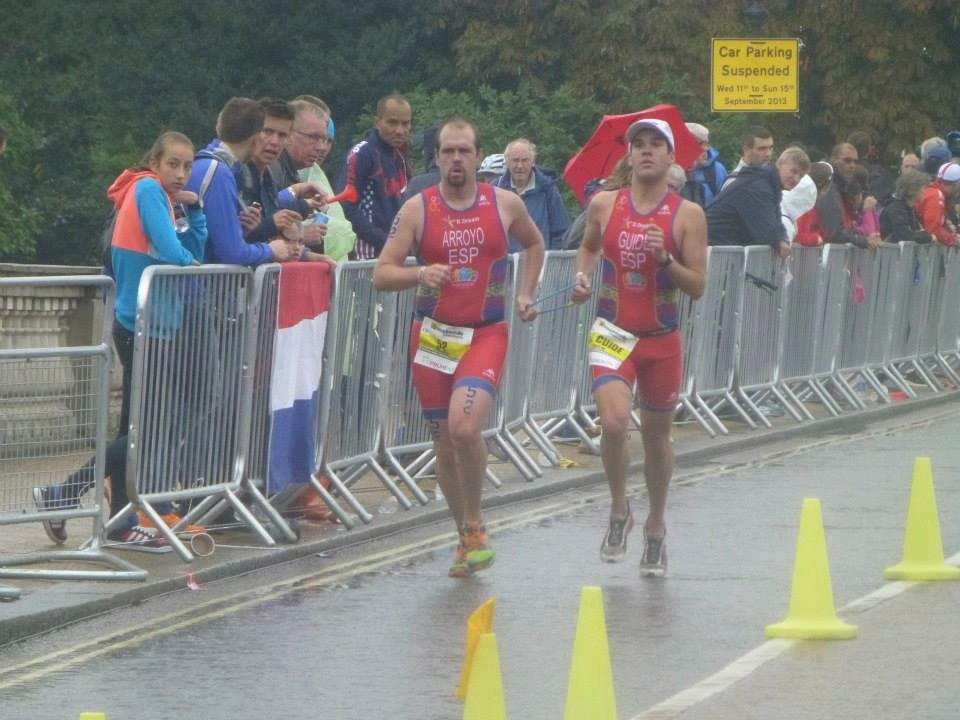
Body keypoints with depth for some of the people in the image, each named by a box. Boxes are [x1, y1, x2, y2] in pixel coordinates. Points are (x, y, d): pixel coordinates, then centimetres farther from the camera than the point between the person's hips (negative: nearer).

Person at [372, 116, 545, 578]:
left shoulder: (505, 205, 1)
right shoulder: (417, 209, -2)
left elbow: (534, 244, 23)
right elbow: (381, 274, -7)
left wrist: (525, 294, 13)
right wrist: (419, 275, -25)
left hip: (486, 335, -2)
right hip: (433, 336, 2)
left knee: (465, 427, -24)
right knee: (444, 442, 7)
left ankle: (474, 525, -5)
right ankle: (467, 538, 24)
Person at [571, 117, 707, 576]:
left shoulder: (688, 215, -6)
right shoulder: (604, 205, -1)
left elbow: (698, 287, -8)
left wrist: (665, 259, -23)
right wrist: (583, 276, 2)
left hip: (661, 339, 0)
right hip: (613, 333, 0)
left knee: (656, 434, 12)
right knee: (614, 422, -22)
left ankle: (655, 527, 32)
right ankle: (619, 511, 2)